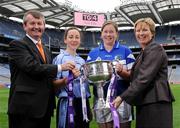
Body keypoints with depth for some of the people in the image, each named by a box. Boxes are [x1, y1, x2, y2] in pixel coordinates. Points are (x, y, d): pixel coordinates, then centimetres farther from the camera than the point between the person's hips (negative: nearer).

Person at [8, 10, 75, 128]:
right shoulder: (17, 45, -4)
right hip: (25, 108, -7)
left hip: (44, 108, 7)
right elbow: (33, 67, -18)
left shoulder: (46, 51, 21)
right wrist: (60, 67, -10)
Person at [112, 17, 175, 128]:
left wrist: (122, 97, -19)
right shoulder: (144, 52, 20)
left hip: (156, 104, -9)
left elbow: (144, 78, -19)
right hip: (145, 103, 9)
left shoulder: (155, 49, -10)